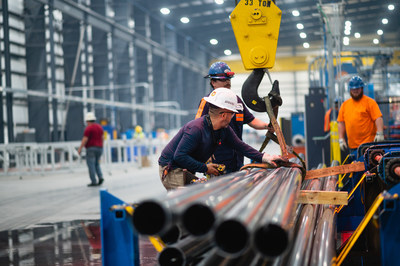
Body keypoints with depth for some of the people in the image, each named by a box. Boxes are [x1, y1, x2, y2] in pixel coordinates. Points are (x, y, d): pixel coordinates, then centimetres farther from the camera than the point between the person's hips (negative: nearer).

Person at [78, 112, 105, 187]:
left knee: (91, 165, -3)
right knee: (97, 164, 18)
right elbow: (102, 138, 13)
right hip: (99, 148, 7)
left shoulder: (88, 128, -12)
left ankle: (94, 182, -6)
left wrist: (80, 148, -8)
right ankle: (100, 177, -1)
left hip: (91, 148, -7)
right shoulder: (99, 127, 10)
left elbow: (85, 139, -15)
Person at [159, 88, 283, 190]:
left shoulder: (225, 130, 0)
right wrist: (205, 168, -23)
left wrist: (265, 158, 0)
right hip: (172, 170, -9)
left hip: (187, 171, 9)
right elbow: (179, 156, -30)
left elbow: (240, 146, 9)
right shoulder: (196, 129, -29)